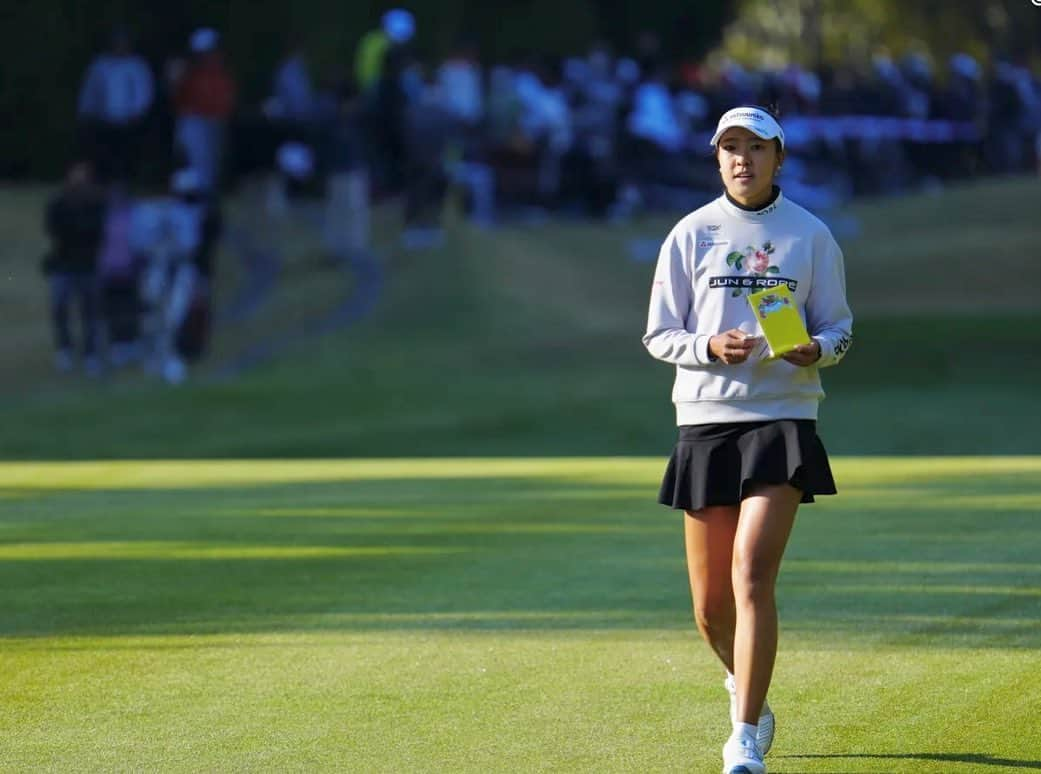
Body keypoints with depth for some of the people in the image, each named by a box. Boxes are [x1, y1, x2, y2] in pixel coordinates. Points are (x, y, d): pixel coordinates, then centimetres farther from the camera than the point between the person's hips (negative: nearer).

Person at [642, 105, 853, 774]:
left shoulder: (811, 235, 5)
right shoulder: (692, 234, 5)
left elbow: (839, 326, 9)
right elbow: (659, 335, 6)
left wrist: (817, 350, -14)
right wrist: (711, 347, -14)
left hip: (783, 418, -2)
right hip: (706, 419, 2)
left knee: (752, 577, -18)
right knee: (711, 604, 6)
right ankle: (749, 692, 37)